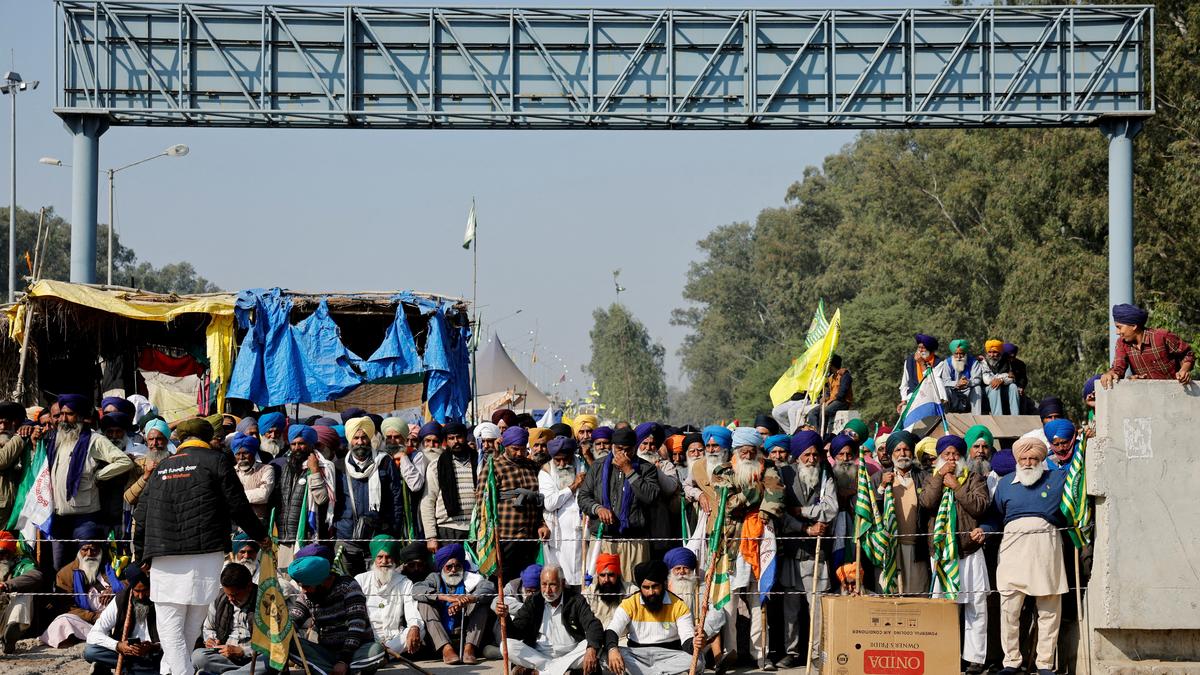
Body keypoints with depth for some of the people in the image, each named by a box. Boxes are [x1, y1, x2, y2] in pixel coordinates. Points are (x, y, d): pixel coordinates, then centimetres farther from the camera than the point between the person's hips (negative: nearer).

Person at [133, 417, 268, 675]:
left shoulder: (162, 467, 18)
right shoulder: (216, 460, 6)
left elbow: (142, 515, 18)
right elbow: (237, 506, 2)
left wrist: (141, 553, 28)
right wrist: (260, 534, 16)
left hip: (164, 556, 2)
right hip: (205, 554, -2)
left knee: (170, 625, 2)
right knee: (193, 624, 8)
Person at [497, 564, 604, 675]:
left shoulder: (576, 600, -1)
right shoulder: (533, 601, 5)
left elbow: (594, 627, -14)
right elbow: (515, 632, 1)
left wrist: (592, 649, -35)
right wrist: (504, 618, -22)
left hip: (570, 656, -1)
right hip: (538, 656, 1)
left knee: (596, 646, -28)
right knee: (508, 646, -22)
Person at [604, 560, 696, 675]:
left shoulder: (679, 606, -1)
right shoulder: (630, 604, 1)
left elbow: (687, 641, -9)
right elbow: (611, 631, -10)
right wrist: (612, 649, -34)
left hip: (669, 657, 0)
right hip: (636, 656, 1)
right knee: (605, 655, -29)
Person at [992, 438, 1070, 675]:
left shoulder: (1058, 479, 11)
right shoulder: (1005, 485, 16)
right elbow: (996, 517, 21)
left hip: (1046, 547, -1)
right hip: (1014, 546, 1)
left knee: (1049, 609, 0)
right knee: (1009, 608, -5)